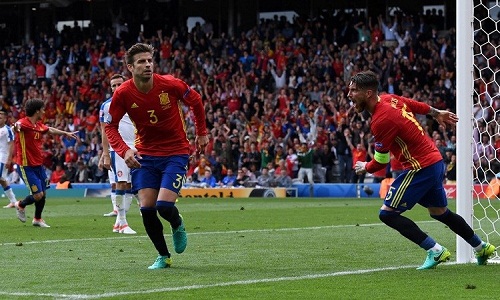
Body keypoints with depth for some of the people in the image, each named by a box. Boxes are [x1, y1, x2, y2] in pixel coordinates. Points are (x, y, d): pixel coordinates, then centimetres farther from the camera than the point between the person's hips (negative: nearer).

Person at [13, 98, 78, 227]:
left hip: (39, 165, 8)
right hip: (26, 166, -8)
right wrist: (16, 127, -66)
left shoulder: (39, 125, 9)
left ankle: (37, 219, 31)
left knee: (43, 193, 11)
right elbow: (18, 126, -42)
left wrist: (66, 133, 42)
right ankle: (20, 205, 20)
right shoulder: (24, 123, -18)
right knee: (38, 195, -10)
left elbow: (50, 130, 30)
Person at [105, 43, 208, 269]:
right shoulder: (123, 94, -12)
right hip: (145, 155, 2)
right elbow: (110, 127, -3)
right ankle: (163, 256, 14)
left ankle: (178, 226, 21)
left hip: (176, 153, -2)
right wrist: (124, 151, -20)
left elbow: (195, 101, 3)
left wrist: (202, 133, 10)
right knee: (146, 208, -6)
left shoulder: (170, 85, -16)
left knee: (164, 206, -17)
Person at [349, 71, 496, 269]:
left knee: (387, 213, -7)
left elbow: (381, 162, -16)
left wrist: (364, 167, 4)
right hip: (436, 162, 10)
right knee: (440, 212, 26)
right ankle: (482, 248, 39)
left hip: (421, 168, -10)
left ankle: (435, 251, -5)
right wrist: (436, 113, 35)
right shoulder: (389, 99, 0)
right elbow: (418, 106, 18)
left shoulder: (381, 121, -25)